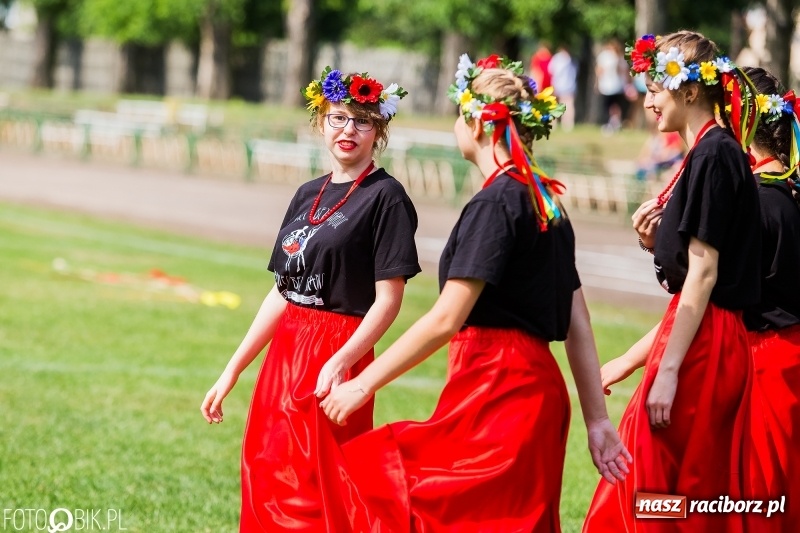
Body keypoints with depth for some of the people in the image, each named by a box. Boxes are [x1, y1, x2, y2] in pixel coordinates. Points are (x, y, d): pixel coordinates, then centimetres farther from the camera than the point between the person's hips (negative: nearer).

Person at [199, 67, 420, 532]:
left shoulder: (385, 197, -7)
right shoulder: (308, 195, 14)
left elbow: (388, 299, -13)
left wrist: (340, 362, -26)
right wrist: (233, 371, 14)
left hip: (334, 363, -7)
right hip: (284, 355, 7)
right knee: (268, 493, 8)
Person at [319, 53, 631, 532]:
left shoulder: (496, 203, -12)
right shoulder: (547, 203, 15)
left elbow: (446, 320, -17)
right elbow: (579, 326, 14)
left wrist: (364, 384, -11)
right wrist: (598, 421, 14)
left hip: (496, 392, -9)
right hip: (538, 389, 9)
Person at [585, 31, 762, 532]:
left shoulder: (714, 156, -13)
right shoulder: (717, 152, 16)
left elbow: (704, 274, -18)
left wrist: (668, 369, -20)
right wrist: (658, 243, 8)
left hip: (702, 346, -10)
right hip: (712, 343, 10)